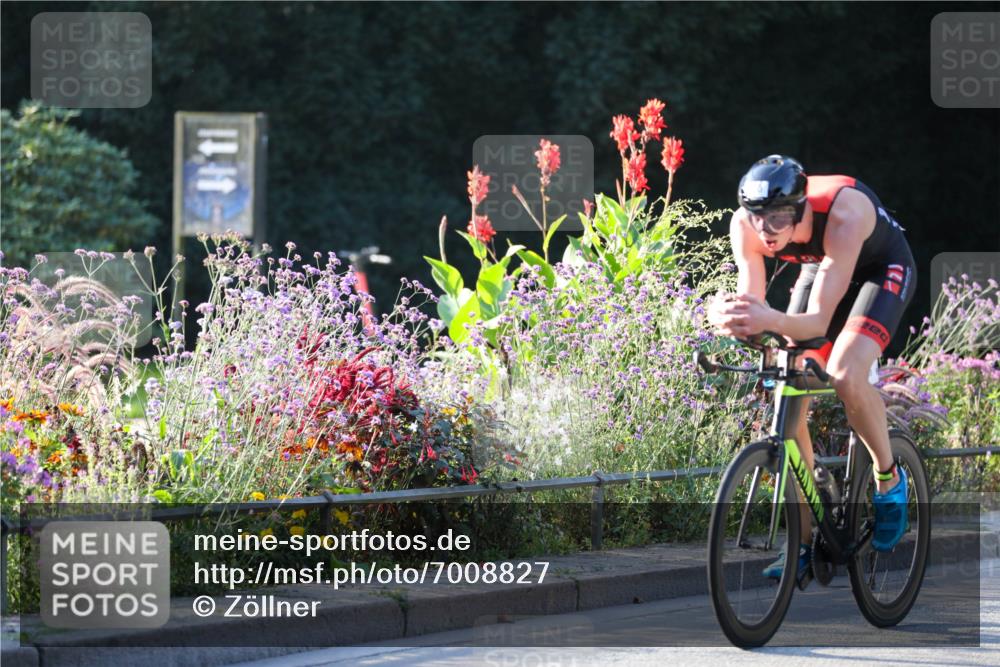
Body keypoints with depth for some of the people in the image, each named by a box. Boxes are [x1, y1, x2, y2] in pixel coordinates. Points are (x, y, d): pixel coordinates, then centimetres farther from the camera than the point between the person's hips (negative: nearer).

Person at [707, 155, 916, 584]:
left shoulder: (842, 215, -41)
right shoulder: (746, 225, -27)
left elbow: (819, 321, -42)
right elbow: (752, 306, -26)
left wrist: (770, 320, -62)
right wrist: (727, 317, -50)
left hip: (883, 270, -5)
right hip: (819, 269, 5)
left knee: (844, 374, -32)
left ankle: (889, 480, -5)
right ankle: (804, 544, 0)